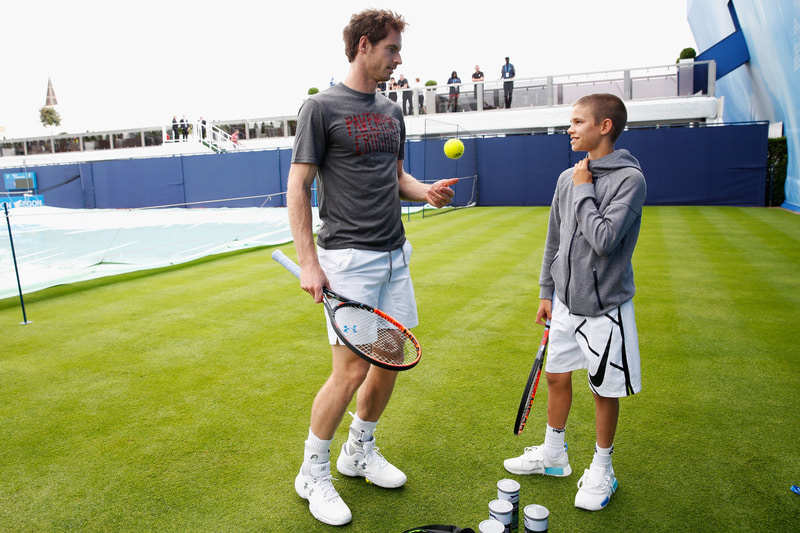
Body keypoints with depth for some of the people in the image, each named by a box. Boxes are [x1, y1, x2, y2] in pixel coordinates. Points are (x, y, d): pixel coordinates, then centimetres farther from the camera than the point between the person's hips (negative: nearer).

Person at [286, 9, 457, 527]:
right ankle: (313, 474, 16)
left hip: (394, 255, 8)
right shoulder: (321, 108, -5)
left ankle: (360, 452, 34)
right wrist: (308, 262, -15)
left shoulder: (393, 112, 16)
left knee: (391, 358, 11)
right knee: (352, 369, -7)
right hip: (348, 257, -7)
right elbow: (297, 187, -8)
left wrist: (427, 190, -1)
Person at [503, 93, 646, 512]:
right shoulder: (568, 177, 6)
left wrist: (584, 190, -15)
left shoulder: (629, 179, -14)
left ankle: (601, 470, 29)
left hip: (605, 307, -6)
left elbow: (604, 239, -26)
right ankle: (552, 454, 37)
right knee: (557, 378, 16)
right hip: (565, 303, 7)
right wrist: (546, 292, 13)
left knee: (605, 390, 8)